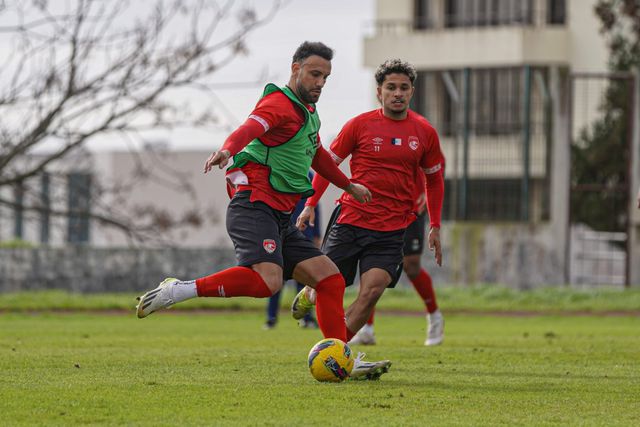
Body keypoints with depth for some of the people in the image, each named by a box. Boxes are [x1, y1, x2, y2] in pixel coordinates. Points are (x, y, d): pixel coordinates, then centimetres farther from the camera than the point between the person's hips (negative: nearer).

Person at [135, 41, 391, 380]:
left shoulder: (308, 112, 23)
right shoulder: (280, 104, -8)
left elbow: (316, 155, 43)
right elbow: (251, 127, -31)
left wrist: (348, 185, 55)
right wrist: (227, 150, -52)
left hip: (280, 219, 10)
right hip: (254, 208, -10)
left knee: (330, 278, 4)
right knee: (267, 280, -33)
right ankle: (178, 291, -26)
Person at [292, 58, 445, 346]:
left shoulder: (425, 132, 4)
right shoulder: (360, 125, -2)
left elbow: (434, 179, 17)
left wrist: (435, 227, 15)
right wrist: (310, 204, 1)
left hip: (392, 230, 1)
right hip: (350, 221, -1)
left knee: (372, 290, -19)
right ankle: (309, 294, 43)